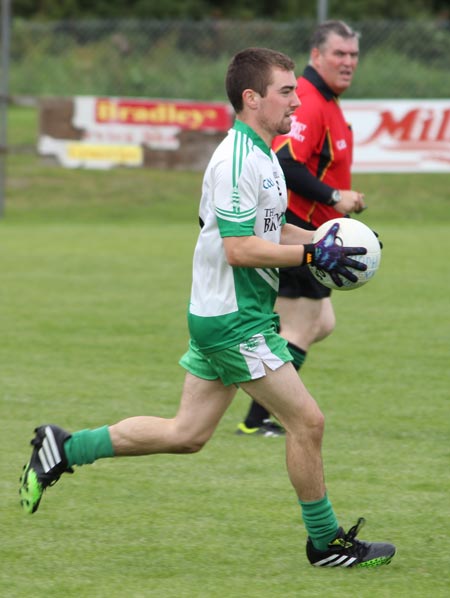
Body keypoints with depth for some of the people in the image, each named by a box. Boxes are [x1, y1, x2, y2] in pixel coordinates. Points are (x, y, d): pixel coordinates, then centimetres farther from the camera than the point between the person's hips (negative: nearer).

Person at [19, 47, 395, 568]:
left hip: (219, 315, 10)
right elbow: (239, 248, -25)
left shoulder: (259, 155, 13)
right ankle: (325, 542, 8)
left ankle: (63, 448, 17)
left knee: (186, 434, 13)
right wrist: (312, 254, -23)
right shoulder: (237, 161, -20)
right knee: (306, 421, -4)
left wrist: (322, 241, 11)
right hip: (234, 320, -10)